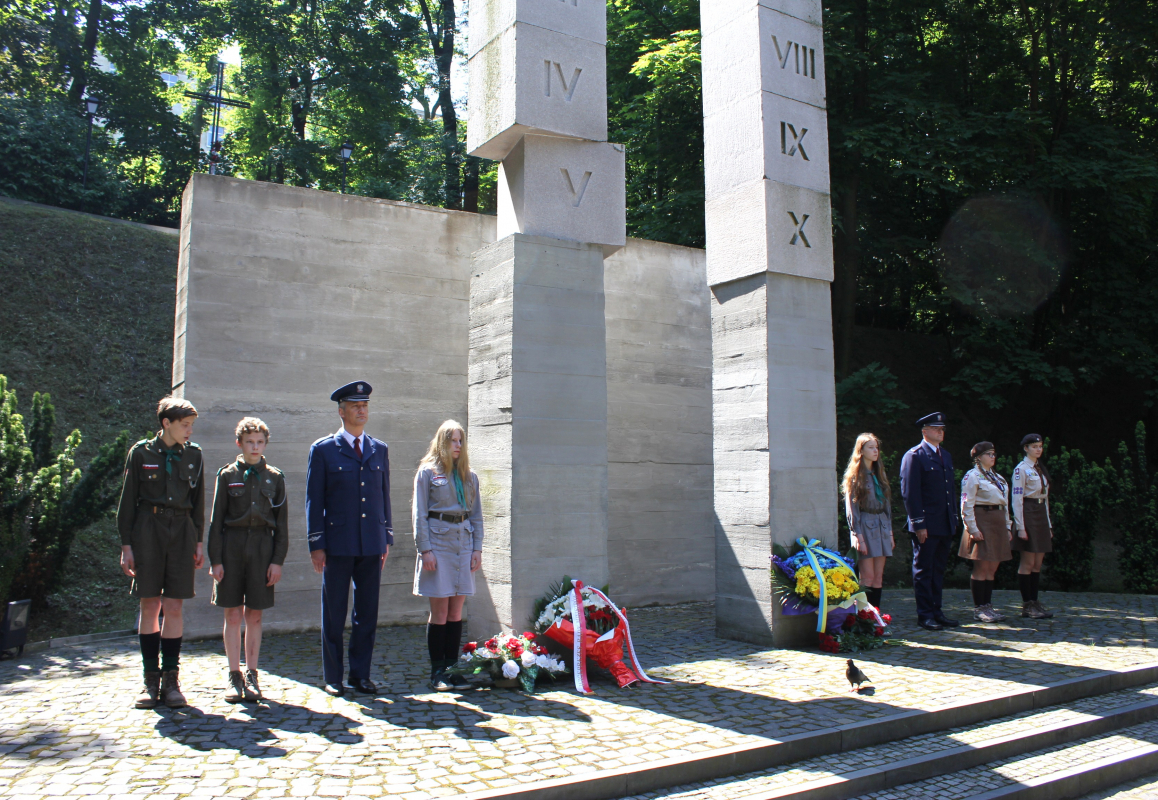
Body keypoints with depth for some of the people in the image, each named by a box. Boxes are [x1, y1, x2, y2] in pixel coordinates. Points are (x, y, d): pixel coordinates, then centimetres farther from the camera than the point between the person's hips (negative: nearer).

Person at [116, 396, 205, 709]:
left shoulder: (193, 455, 9)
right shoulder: (141, 453, 2)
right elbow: (128, 501, 3)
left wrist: (198, 541, 10)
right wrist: (126, 545, -1)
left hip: (182, 532, 2)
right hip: (148, 531, -1)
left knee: (174, 607, 0)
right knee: (149, 606, 1)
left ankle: (171, 680, 7)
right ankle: (151, 680, 10)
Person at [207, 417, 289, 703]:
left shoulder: (275, 478, 7)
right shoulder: (227, 475, 4)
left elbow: (281, 523, 6)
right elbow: (216, 520, 3)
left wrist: (277, 560, 0)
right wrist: (215, 559, -3)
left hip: (262, 547, 1)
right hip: (232, 548, 0)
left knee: (254, 615, 5)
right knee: (233, 615, 3)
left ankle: (252, 676, 14)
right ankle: (235, 677, 13)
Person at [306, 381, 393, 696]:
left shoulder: (380, 449, 12)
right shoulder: (323, 449, 1)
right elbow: (313, 501, 0)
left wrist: (387, 538, 10)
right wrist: (316, 545, -5)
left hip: (372, 545, 3)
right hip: (338, 545, -3)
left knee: (368, 612, 7)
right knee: (334, 614, 5)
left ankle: (360, 674, 19)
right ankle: (333, 678, 17)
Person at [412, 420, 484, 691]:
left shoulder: (469, 476, 13)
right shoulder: (427, 473, 0)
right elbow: (419, 514, -3)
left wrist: (477, 548, 6)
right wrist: (425, 549, -10)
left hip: (464, 545, 4)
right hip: (438, 544, -4)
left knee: (456, 611, 7)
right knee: (439, 613, -2)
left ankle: (452, 667, 15)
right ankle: (437, 672, 7)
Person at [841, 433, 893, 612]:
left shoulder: (879, 474, 15)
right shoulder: (855, 476, -4)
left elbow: (887, 505, 17)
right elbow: (851, 508, -8)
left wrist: (890, 533, 12)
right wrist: (858, 537, -14)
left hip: (881, 527, 6)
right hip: (865, 527, -6)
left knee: (878, 577, 5)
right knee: (868, 577, -7)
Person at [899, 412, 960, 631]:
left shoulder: (946, 455, 17)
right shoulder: (914, 456, -8)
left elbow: (952, 488, 21)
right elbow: (909, 493, -13)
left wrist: (954, 519, 14)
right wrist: (918, 524, -17)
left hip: (946, 525, 7)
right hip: (927, 526, -7)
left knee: (939, 570, 12)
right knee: (924, 570, 0)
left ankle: (936, 611, 20)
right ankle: (924, 615, 6)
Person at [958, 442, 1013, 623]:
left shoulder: (998, 477, 18)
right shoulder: (972, 476, -7)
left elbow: (1005, 504, 21)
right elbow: (966, 505, -12)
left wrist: (1008, 526, 14)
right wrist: (973, 528, -18)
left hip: (998, 523, 8)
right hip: (982, 522, -8)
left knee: (992, 568, 9)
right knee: (981, 568, -6)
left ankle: (988, 606, 14)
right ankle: (979, 608, -1)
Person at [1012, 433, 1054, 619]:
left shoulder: (1041, 469, 16)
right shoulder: (1021, 469, -9)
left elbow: (1045, 497, 19)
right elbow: (1017, 499, -13)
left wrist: (1048, 523, 15)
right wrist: (1020, 527, -18)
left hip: (1041, 516, 8)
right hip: (1028, 515, -8)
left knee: (1038, 563, 9)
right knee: (1027, 563, -5)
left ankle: (1034, 602, 14)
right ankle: (1027, 605, 0)